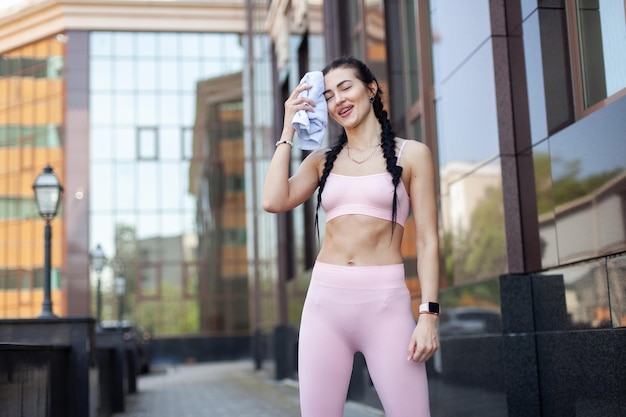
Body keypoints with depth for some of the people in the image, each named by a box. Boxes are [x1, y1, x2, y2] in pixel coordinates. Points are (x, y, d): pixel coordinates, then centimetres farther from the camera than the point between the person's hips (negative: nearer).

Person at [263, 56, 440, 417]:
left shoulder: (411, 154, 4)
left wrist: (429, 314, -9)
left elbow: (427, 241, 0)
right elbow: (275, 201, -3)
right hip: (325, 300, 3)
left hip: (385, 301, -3)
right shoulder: (323, 160, 14)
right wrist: (289, 130, 4)